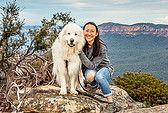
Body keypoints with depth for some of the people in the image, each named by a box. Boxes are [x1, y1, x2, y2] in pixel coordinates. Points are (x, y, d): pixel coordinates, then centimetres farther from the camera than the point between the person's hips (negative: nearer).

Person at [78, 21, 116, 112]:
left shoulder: (102, 47, -26)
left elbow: (92, 65, -28)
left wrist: (80, 52, -33)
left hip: (104, 68, -2)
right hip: (88, 69, 3)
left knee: (99, 76, -38)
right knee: (90, 75, -35)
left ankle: (111, 102, -23)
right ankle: (93, 85, 4)